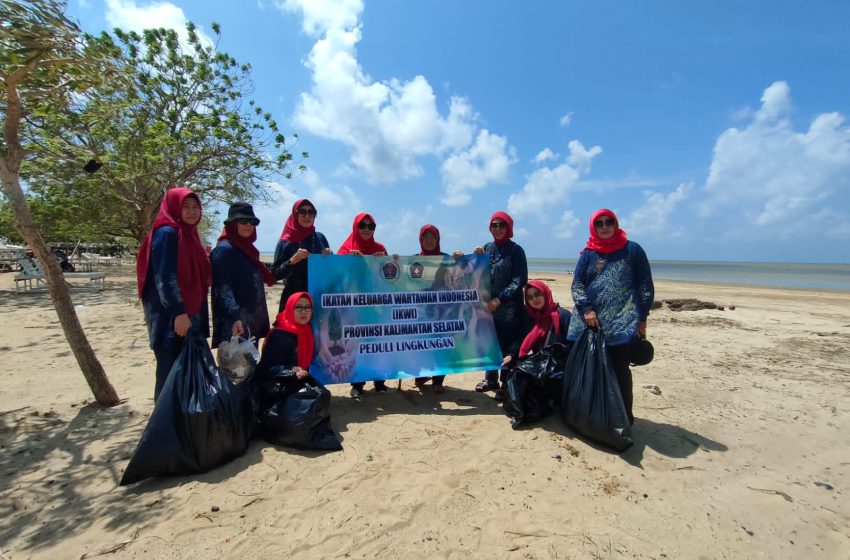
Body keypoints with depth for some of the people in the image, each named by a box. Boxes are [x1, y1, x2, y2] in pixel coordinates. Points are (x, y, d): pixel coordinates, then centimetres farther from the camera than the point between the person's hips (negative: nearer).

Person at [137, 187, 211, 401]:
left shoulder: (190, 233, 14)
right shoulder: (167, 233, -12)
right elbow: (164, 277, -20)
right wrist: (178, 312, -24)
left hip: (190, 312, 9)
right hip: (169, 316, -9)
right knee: (171, 372, -1)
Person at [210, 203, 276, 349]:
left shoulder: (248, 248, 15)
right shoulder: (224, 249, -10)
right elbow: (223, 287, -19)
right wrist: (234, 317, -28)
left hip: (253, 319, 9)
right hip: (235, 320, -9)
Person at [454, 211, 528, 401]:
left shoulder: (515, 250, -4)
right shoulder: (486, 248, 9)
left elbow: (520, 280, -11)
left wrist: (500, 298, -18)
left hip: (509, 307, -5)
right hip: (488, 305, 5)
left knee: (507, 346, 0)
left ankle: (506, 384, 14)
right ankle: (490, 379, 28)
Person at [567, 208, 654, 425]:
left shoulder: (632, 250, 6)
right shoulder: (588, 254, 11)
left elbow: (646, 286, 5)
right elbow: (577, 284, 5)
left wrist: (642, 317, 0)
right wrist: (586, 309, -10)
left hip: (622, 321, -2)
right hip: (591, 322, 3)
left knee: (619, 368, -3)